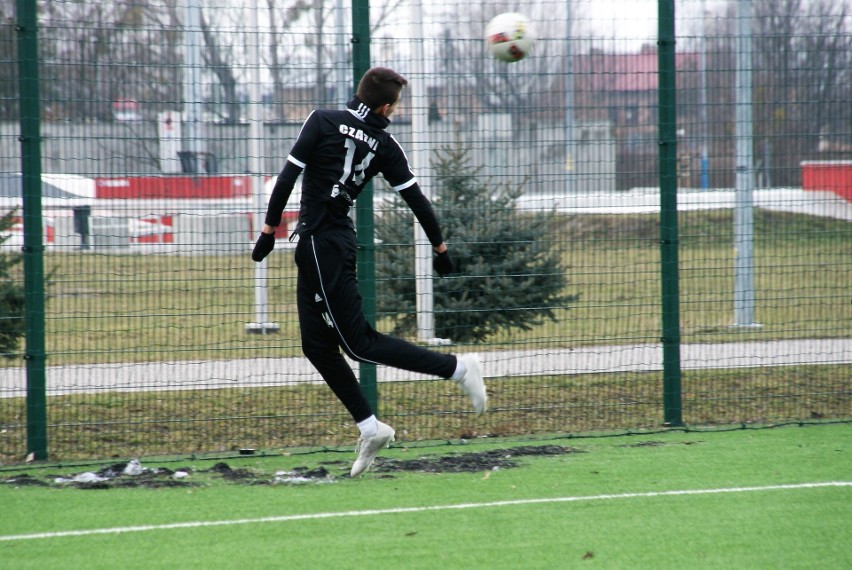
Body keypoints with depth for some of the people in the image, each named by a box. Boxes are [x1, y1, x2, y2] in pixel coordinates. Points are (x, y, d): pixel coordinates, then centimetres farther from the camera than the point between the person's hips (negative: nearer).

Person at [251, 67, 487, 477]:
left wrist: (270, 228, -6)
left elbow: (289, 176, -12)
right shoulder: (384, 146, 5)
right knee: (317, 345, 13)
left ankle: (456, 367, -9)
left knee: (359, 343, -5)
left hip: (320, 243, -6)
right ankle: (369, 428, 12)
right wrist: (440, 248, 16)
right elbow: (416, 199, 6)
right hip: (337, 243, 6)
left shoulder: (323, 121, -8)